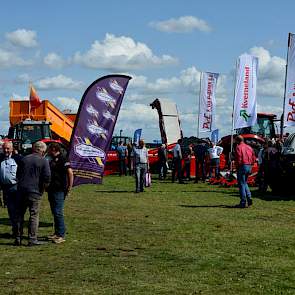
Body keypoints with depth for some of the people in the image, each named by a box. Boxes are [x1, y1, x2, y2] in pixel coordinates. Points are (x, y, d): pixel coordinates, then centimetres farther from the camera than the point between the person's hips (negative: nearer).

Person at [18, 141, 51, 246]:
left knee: (20, 214, 13)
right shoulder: (44, 161, -7)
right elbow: (47, 178, -12)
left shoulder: (24, 159, 8)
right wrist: (44, 187, 5)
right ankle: (32, 239, 1)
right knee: (34, 215, 2)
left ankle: (18, 238, 15)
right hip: (35, 191, -5)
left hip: (22, 190, 5)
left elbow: (18, 174, 14)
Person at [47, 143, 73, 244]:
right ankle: (57, 233, 20)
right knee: (54, 212, 13)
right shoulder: (52, 160, 16)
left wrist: (70, 186, -19)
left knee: (58, 212, -10)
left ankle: (61, 235, -8)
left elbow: (70, 172, -20)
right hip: (52, 190, 9)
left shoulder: (62, 159, -11)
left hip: (59, 190, -9)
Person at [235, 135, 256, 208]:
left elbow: (238, 159, -15)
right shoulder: (249, 147, 13)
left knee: (241, 184, -1)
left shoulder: (238, 147, -8)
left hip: (242, 166, -7)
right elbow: (254, 158, 12)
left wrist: (237, 167, -4)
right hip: (249, 167, 7)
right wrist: (250, 164, 15)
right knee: (245, 183, 22)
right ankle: (249, 197, 6)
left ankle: (243, 203, -2)